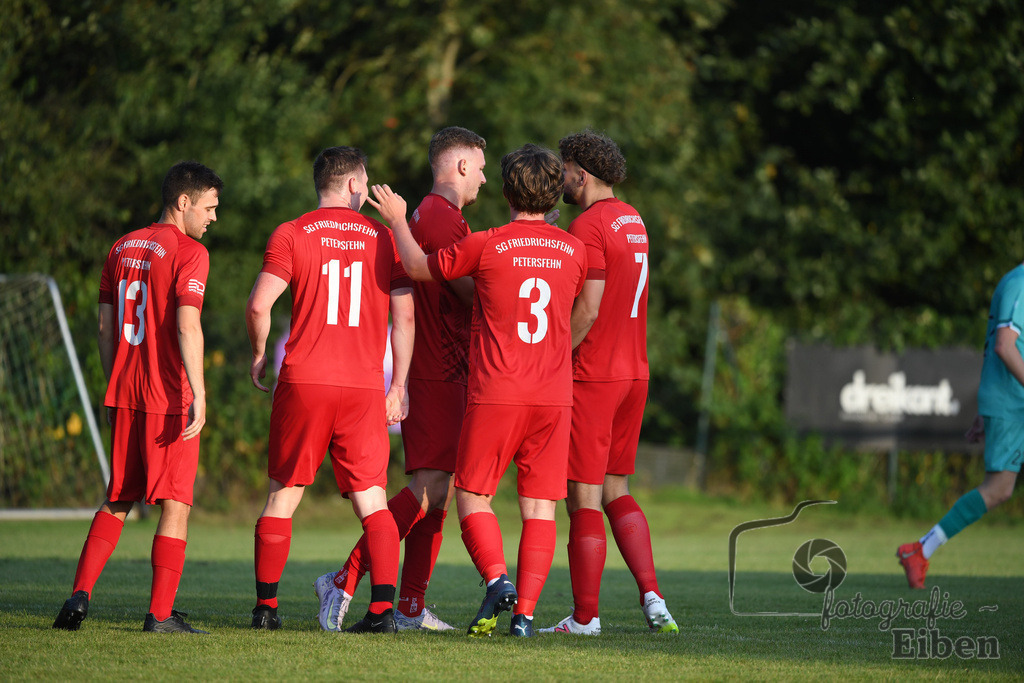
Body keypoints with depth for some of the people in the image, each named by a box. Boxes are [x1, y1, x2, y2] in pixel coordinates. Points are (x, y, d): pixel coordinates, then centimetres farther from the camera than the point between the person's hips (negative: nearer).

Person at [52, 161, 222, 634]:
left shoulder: (123, 249, 13)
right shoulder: (188, 253, -9)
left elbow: (105, 325, 15)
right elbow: (186, 326, -18)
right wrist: (198, 394, -19)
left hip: (124, 396, 6)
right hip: (170, 398, -6)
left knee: (117, 501, 15)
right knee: (175, 504, -1)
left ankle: (80, 594, 4)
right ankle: (161, 614, -3)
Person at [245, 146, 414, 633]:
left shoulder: (291, 236, 2)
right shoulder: (383, 237, 7)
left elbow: (258, 305, -7)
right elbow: (404, 316, 3)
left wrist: (259, 354, 11)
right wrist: (399, 387, 9)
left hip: (303, 382, -1)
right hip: (365, 387, 1)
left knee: (282, 495, 10)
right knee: (372, 501, 2)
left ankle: (266, 606, 12)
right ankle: (383, 607, -10)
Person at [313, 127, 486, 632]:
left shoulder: (427, 214, 19)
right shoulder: (442, 217, -13)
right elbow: (475, 295, -15)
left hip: (441, 372, 10)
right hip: (438, 375, -10)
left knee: (438, 492, 9)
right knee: (428, 490, -14)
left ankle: (411, 608, 8)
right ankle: (346, 580, -14)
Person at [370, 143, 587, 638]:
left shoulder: (485, 247, -8)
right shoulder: (573, 251, 4)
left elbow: (417, 267, 7)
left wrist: (398, 221, 23)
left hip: (495, 395, -3)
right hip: (554, 395, 3)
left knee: (473, 497, 9)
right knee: (539, 508, 5)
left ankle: (497, 578, -14)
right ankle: (525, 612, -3)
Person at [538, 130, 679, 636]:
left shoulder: (589, 226, -14)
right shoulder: (633, 221, 14)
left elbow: (587, 310, -19)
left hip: (591, 376, -9)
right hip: (633, 370, 9)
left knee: (583, 498, -3)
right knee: (615, 491, 15)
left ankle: (584, 616, 0)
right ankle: (652, 597, 5)